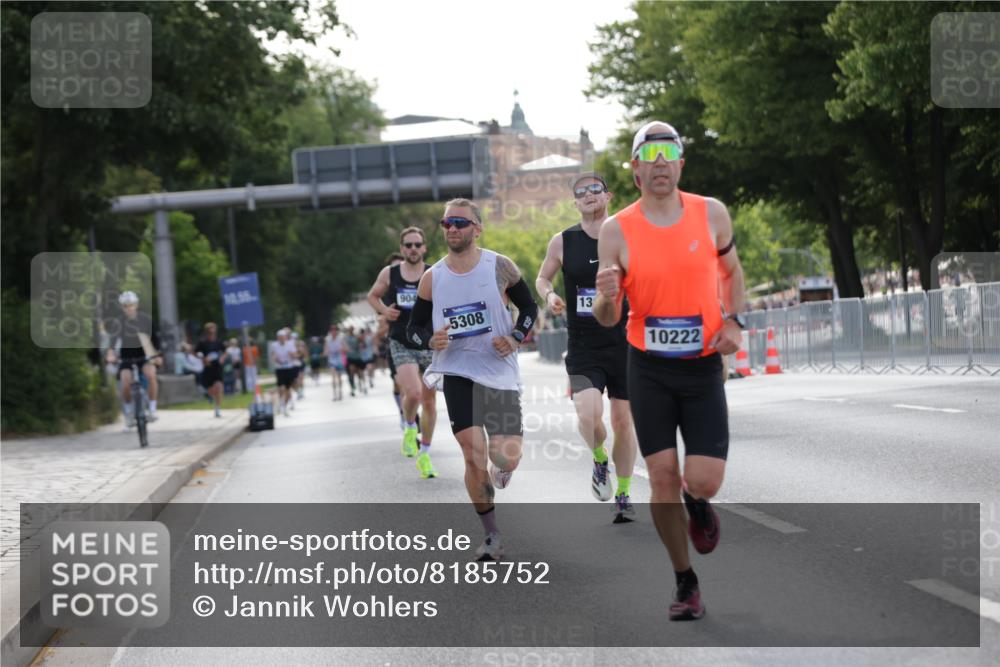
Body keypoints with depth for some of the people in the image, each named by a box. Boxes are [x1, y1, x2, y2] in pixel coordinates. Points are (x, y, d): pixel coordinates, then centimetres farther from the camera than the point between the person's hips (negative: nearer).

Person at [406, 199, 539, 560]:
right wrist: (430, 339, -12)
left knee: (506, 459, -10)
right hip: (457, 371, 1)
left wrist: (516, 338, -9)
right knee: (473, 455, -11)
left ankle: (498, 472, 31)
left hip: (499, 371, 0)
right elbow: (414, 327, 10)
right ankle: (491, 534, 6)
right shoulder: (432, 278, 2)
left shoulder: (500, 267, -2)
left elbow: (529, 307, 9)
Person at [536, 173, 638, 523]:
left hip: (624, 343, 1)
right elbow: (542, 277, 15)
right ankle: (600, 460, 12)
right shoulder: (562, 242, 0)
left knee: (623, 420, 6)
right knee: (588, 415, -21)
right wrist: (549, 296, -6)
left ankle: (623, 495, 22)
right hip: (583, 347, 0)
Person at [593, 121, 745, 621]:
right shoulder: (616, 231, -5)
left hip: (703, 366, 0)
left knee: (704, 482, -9)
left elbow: (732, 271, 16)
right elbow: (607, 320, -2)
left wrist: (734, 322, -1)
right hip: (648, 368, 0)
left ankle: (696, 504, 29)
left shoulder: (711, 214, -2)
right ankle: (685, 583, 17)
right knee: (662, 477, 0)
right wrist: (606, 297, -26)